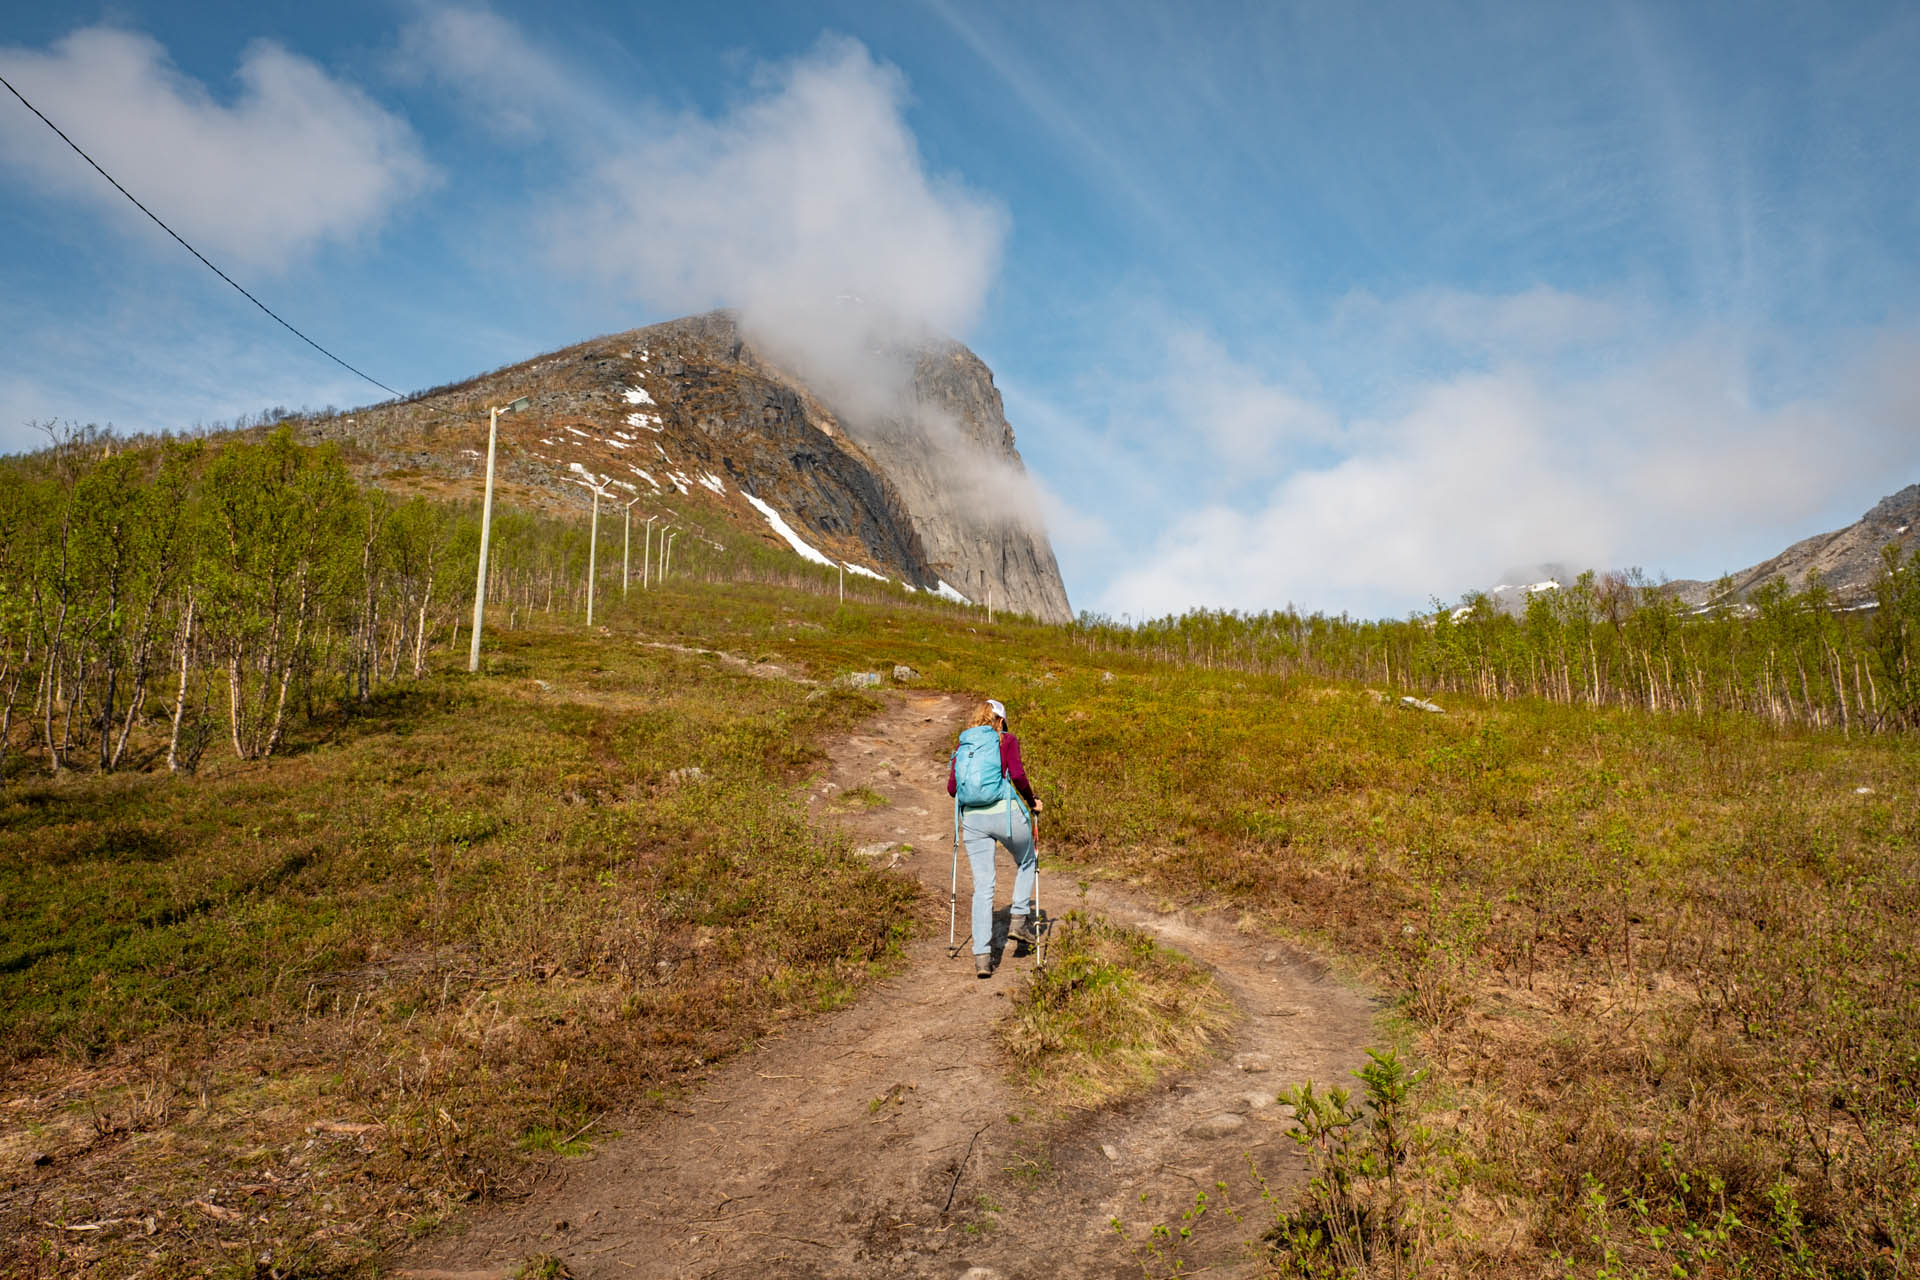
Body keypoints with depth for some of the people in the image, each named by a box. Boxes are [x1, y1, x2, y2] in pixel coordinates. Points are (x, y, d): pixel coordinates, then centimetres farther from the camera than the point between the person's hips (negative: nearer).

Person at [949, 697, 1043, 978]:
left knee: (982, 888, 6)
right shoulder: (1006, 740, 3)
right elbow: (1017, 774, -11)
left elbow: (951, 788, 7)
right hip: (1005, 813, -3)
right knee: (1027, 862, 27)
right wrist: (1032, 802, 4)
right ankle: (1019, 919, 16)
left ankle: (982, 955, 2)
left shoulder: (962, 746, 14)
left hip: (972, 818, 3)